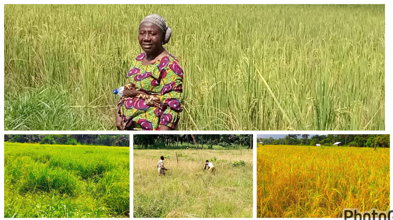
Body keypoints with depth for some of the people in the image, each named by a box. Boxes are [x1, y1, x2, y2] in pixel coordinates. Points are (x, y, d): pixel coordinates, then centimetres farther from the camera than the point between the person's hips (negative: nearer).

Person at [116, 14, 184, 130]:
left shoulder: (169, 65, -15)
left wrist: (163, 131, -24)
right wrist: (118, 114, 8)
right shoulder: (139, 59, 10)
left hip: (151, 128, -8)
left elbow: (173, 105, -19)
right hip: (128, 126, 8)